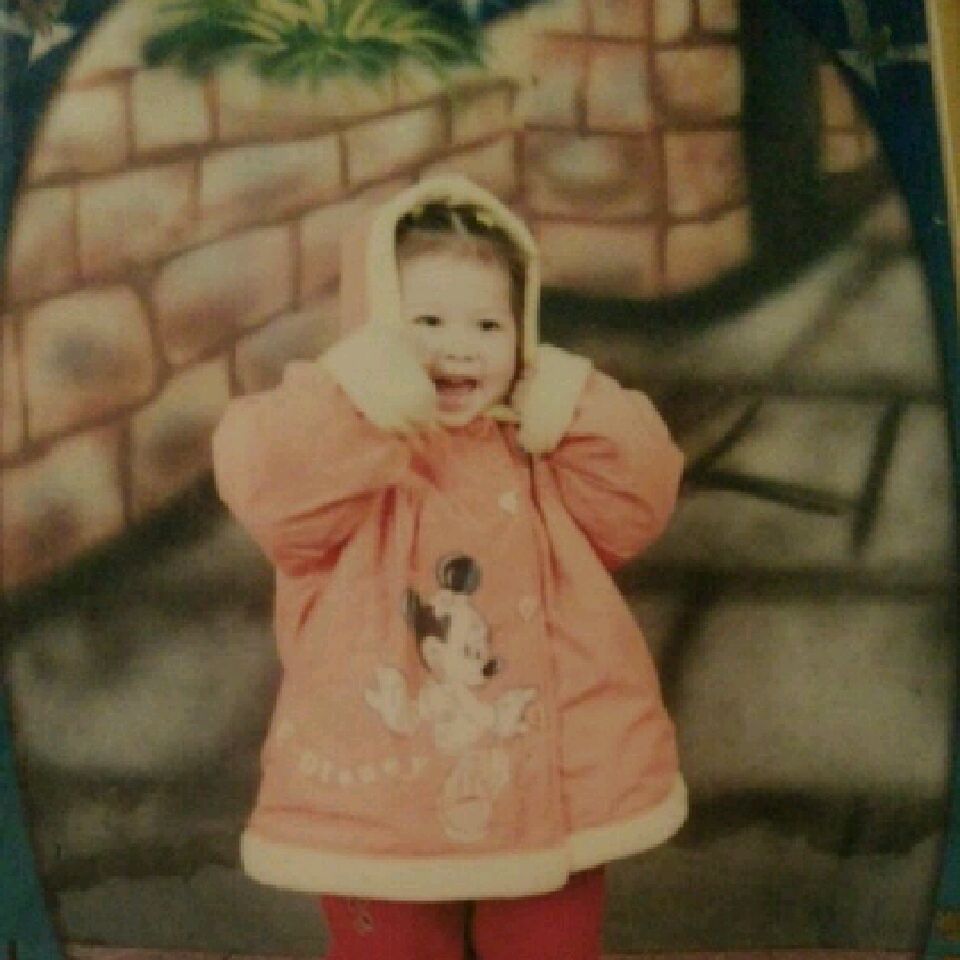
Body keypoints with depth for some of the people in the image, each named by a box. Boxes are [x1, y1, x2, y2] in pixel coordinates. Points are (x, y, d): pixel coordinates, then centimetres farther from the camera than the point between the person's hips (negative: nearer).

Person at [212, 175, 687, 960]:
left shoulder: (544, 451, 3)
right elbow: (267, 490, -29)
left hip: (549, 798, 4)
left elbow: (637, 507, -6)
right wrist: (364, 386, -31)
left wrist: (575, 404, -14)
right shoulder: (339, 442, -9)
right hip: (379, 810, -3)